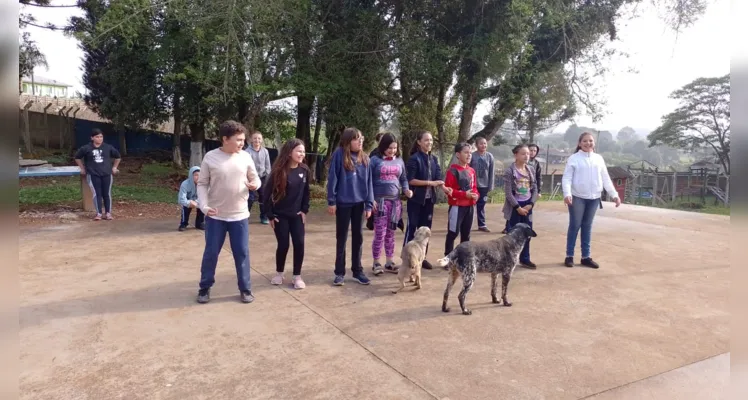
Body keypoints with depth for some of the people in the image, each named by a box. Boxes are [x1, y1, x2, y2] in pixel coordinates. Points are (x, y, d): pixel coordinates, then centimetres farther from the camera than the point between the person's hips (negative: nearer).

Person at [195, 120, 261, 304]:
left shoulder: (245, 157, -2)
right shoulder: (210, 157, -7)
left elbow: (255, 178, 8)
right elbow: (202, 184, -2)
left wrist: (255, 184, -17)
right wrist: (204, 205, -15)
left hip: (240, 215, 1)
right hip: (215, 216, -1)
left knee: (242, 253, 7)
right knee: (211, 253, 9)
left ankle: (245, 289, 22)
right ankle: (205, 287, 27)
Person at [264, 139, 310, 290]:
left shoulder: (304, 170, -1)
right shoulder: (279, 171, -13)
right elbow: (267, 193, -9)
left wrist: (304, 210, 3)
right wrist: (270, 215, -8)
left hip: (297, 215, 3)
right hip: (280, 215, -3)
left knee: (299, 244, -2)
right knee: (283, 245, 1)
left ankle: (297, 276, 12)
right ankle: (279, 273, 25)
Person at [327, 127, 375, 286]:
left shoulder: (364, 158, 4)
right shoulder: (339, 155, -9)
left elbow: (368, 181, 5)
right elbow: (332, 178, -8)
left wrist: (369, 204, 2)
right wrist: (331, 201, -9)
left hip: (359, 203, 4)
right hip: (343, 203, -4)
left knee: (358, 237, 11)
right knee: (341, 238, 7)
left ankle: (357, 271, 24)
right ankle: (340, 272, 18)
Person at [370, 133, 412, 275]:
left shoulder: (399, 161, 10)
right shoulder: (375, 160, -3)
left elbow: (404, 179, 16)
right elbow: (369, 181, -5)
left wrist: (406, 190, -4)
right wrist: (371, 199, -12)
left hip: (395, 201, 4)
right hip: (380, 201, -4)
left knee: (391, 233, 11)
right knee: (380, 233, -4)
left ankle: (389, 263, 20)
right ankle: (376, 263, 9)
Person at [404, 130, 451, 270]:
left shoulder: (434, 159, 9)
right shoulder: (414, 159, -11)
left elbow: (438, 177, 2)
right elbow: (410, 180, -16)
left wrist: (443, 187, -18)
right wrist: (430, 183, -19)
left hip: (429, 199, 6)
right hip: (416, 199, -6)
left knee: (425, 228, 11)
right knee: (412, 228, 0)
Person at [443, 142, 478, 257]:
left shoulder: (471, 170, 11)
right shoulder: (453, 170, -11)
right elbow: (448, 189, -14)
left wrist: (476, 195, -3)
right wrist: (464, 194, -20)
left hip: (470, 206, 7)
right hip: (457, 206, -7)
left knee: (466, 234, 14)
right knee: (453, 233, -3)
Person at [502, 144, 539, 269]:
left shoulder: (531, 170, 6)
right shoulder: (510, 171, -12)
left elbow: (535, 189, 8)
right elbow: (508, 193, -15)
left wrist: (531, 204, -6)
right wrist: (518, 207, -16)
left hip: (527, 206, 6)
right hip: (514, 206, -5)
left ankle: (525, 259, 23)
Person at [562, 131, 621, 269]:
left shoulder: (599, 158, 9)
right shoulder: (574, 158, -4)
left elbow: (606, 178, 12)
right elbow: (566, 178, -10)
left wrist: (614, 194, 6)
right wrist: (567, 194, -25)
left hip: (594, 198, 4)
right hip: (577, 197, -4)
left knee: (587, 227, 12)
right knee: (575, 226, 2)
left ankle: (586, 256, 19)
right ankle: (569, 256, 12)